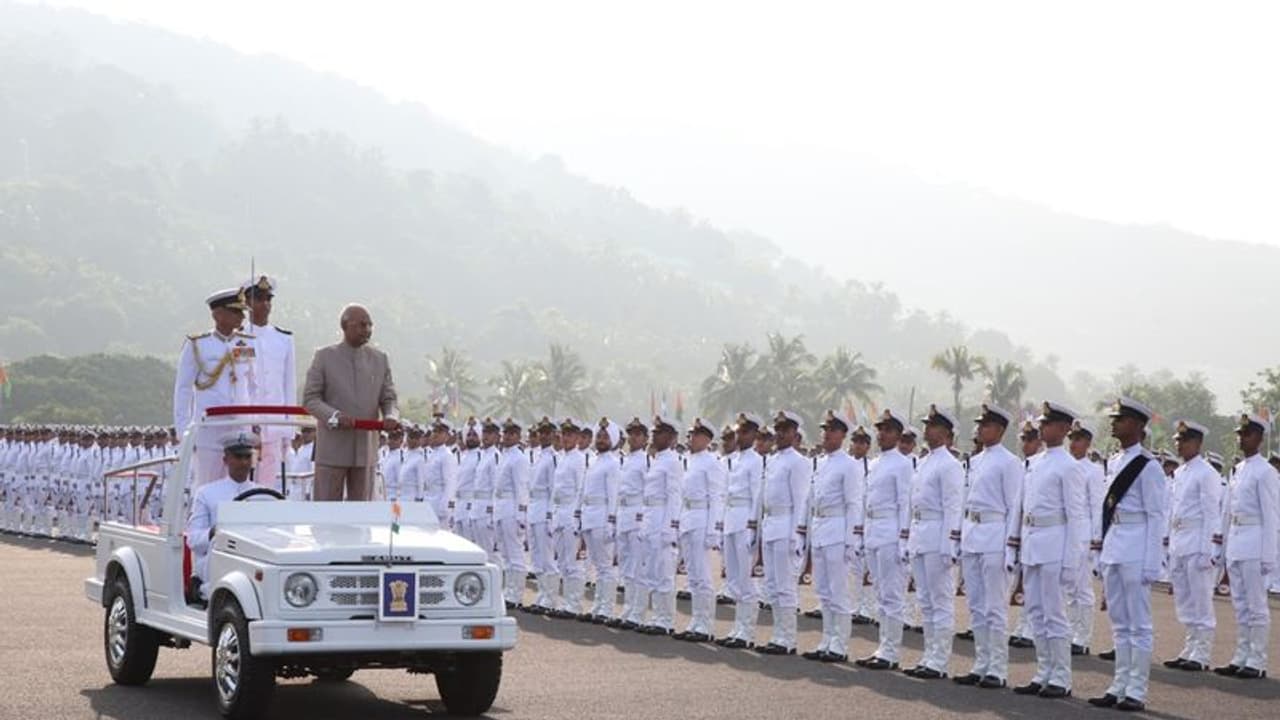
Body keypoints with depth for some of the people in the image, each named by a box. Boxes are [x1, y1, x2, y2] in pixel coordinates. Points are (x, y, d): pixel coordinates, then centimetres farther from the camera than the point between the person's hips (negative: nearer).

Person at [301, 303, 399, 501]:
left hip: (366, 446, 3)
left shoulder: (380, 359, 10)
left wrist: (391, 417, -13)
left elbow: (389, 398, 10)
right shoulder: (324, 357, 0)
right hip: (332, 447, -3)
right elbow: (310, 399, -3)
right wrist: (335, 416, -21)